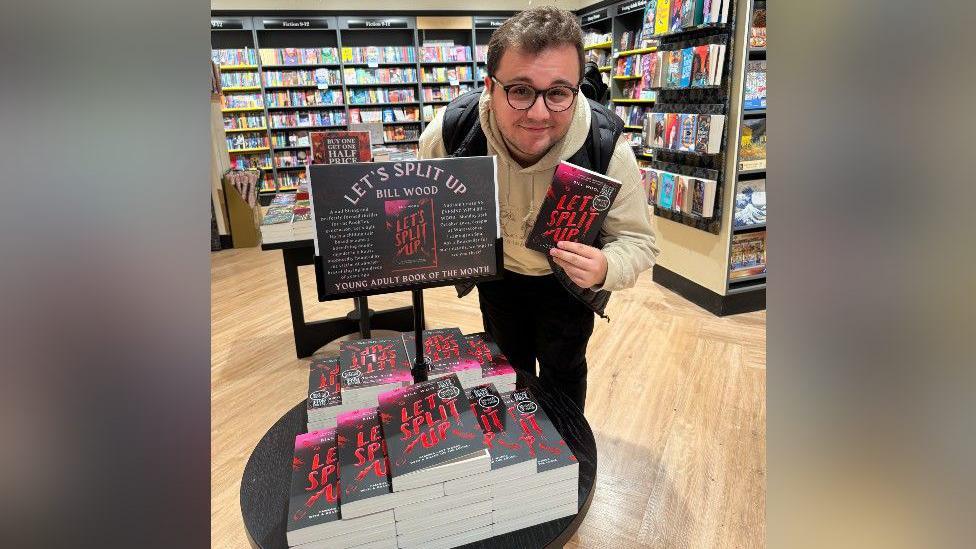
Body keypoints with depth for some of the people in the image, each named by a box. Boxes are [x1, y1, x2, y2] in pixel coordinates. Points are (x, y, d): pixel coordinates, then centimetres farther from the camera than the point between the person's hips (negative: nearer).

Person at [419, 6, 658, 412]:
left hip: (568, 277, -1)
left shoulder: (608, 150, -34)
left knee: (563, 371, 17)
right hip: (497, 271, 2)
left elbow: (637, 241, -23)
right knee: (507, 366, 25)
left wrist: (605, 269, -45)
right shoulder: (447, 133, -31)